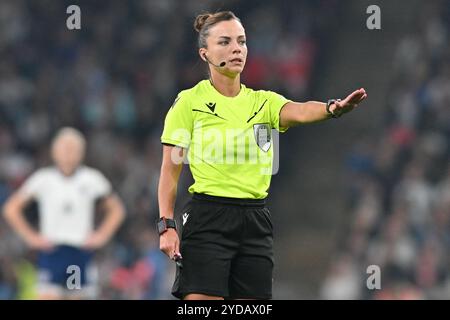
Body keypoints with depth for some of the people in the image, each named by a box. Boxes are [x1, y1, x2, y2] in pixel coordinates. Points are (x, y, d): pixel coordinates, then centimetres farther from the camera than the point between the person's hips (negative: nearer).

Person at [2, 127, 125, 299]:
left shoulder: (92, 179, 4)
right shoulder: (42, 179, 2)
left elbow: (116, 210, 15)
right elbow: (11, 208, 7)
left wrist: (101, 236, 4)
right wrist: (31, 237, 0)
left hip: (82, 251, 2)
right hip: (51, 251, -2)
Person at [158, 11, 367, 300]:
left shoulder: (263, 102, 9)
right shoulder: (190, 102, -1)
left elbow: (298, 111, -13)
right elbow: (170, 171, -1)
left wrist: (333, 108, -36)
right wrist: (166, 226, -10)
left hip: (255, 222, 4)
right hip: (207, 219, -4)